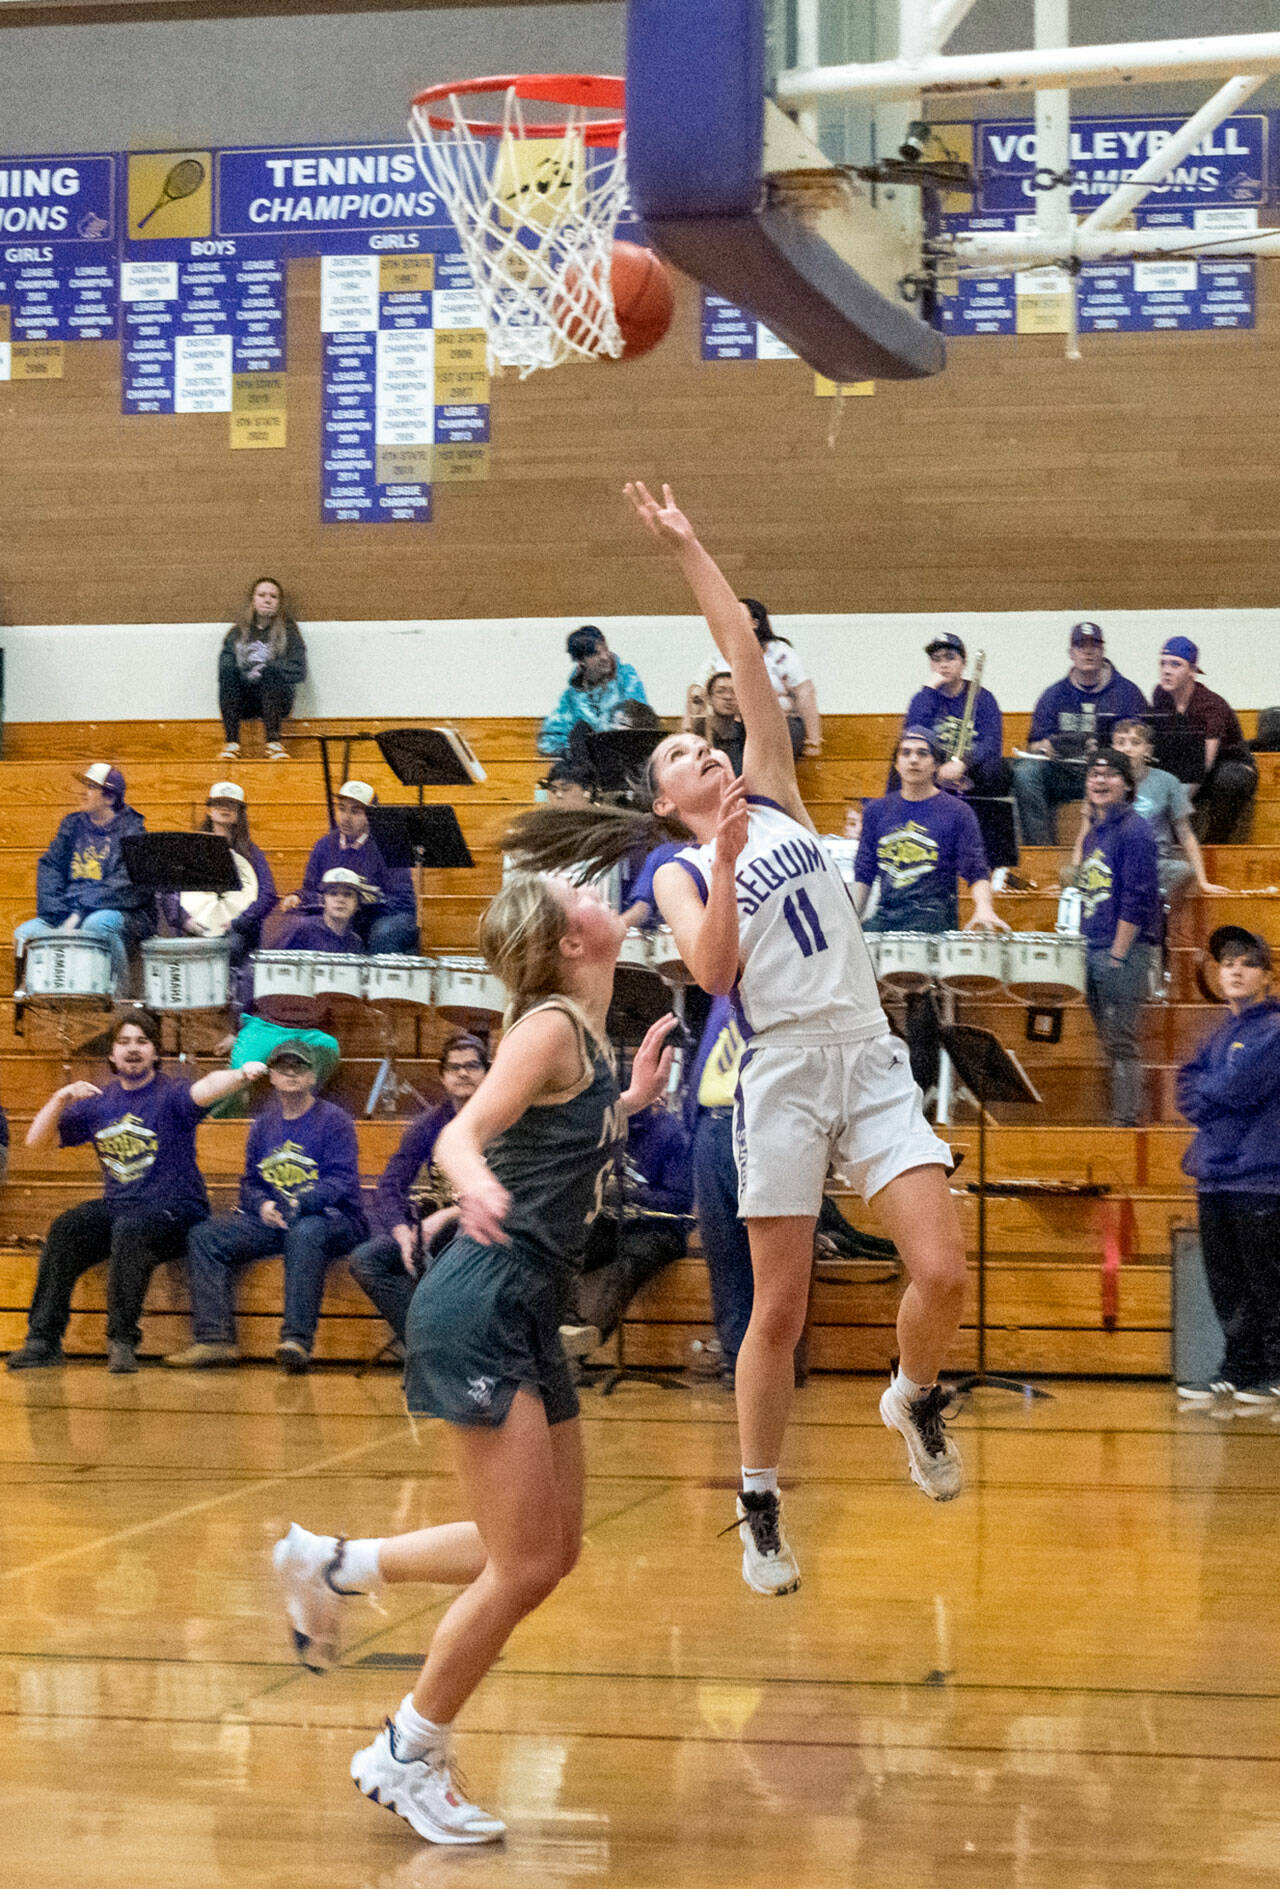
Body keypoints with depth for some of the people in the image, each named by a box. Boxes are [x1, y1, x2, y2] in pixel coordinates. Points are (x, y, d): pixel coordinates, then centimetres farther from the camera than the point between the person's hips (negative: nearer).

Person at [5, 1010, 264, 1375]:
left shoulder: (169, 1095, -1)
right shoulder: (98, 1102, 14)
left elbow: (205, 1090, -25)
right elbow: (37, 1140, 13)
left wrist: (241, 1075, -48)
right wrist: (60, 1099, -6)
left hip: (174, 1208, -5)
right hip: (117, 1206, 5)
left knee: (130, 1229, -35)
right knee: (64, 1229, -22)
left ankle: (123, 1341, -30)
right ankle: (43, 1341, -22)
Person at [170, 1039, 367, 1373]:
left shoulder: (333, 1120, 1)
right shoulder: (264, 1124, 18)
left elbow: (342, 1182, -10)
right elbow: (250, 1182, 16)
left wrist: (298, 1203, -26)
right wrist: (263, 1205, -9)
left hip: (332, 1218, -6)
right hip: (271, 1220, 6)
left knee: (305, 1232, -41)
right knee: (204, 1238, -14)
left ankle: (297, 1341, -50)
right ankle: (215, 1340, -25)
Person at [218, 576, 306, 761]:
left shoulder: (288, 631, 6)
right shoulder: (238, 632, 10)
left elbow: (299, 671, -3)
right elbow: (224, 666, 0)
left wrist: (266, 668, -15)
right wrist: (246, 674, -19)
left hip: (276, 700, -1)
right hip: (244, 702, 1)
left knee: (270, 673, -31)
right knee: (227, 672, -26)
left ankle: (273, 742, -41)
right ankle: (231, 741, -35)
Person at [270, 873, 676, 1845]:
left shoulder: (585, 1035, 14)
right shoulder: (552, 1024, -12)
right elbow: (463, 1132, -25)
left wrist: (634, 1098, 22)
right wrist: (474, 1183, -46)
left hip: (528, 1317, 10)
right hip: (482, 1309, -10)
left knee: (553, 1549, 14)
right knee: (525, 1564, -7)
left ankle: (332, 1564, 26)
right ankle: (407, 1757, 10)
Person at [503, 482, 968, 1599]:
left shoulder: (778, 798, 15)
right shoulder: (679, 873, 7)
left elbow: (745, 656, 9)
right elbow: (712, 975, -13)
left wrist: (690, 553, 8)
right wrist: (722, 870, -18)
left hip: (872, 1059, 3)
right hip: (782, 1073, -3)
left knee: (942, 1272, -11)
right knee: (779, 1310, 0)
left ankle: (914, 1399, 20)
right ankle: (759, 1507, 14)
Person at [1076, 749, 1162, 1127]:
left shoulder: (1135, 830, -9)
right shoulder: (1093, 833, 17)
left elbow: (1138, 900, -15)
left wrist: (1117, 955, -17)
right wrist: (1085, 947, 15)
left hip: (1126, 951, -9)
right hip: (1093, 951, 9)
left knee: (1122, 1043, -9)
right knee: (1109, 1043, 10)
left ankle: (1127, 1121, -7)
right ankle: (1117, 1116, 15)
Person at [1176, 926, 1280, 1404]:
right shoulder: (1222, 1033, 20)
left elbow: (1238, 1088, -17)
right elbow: (1188, 1082, 12)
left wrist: (1201, 1094, 1)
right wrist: (1212, 1109, -7)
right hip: (1215, 1176, 8)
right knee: (1225, 1283, 10)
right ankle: (1239, 1370, 16)